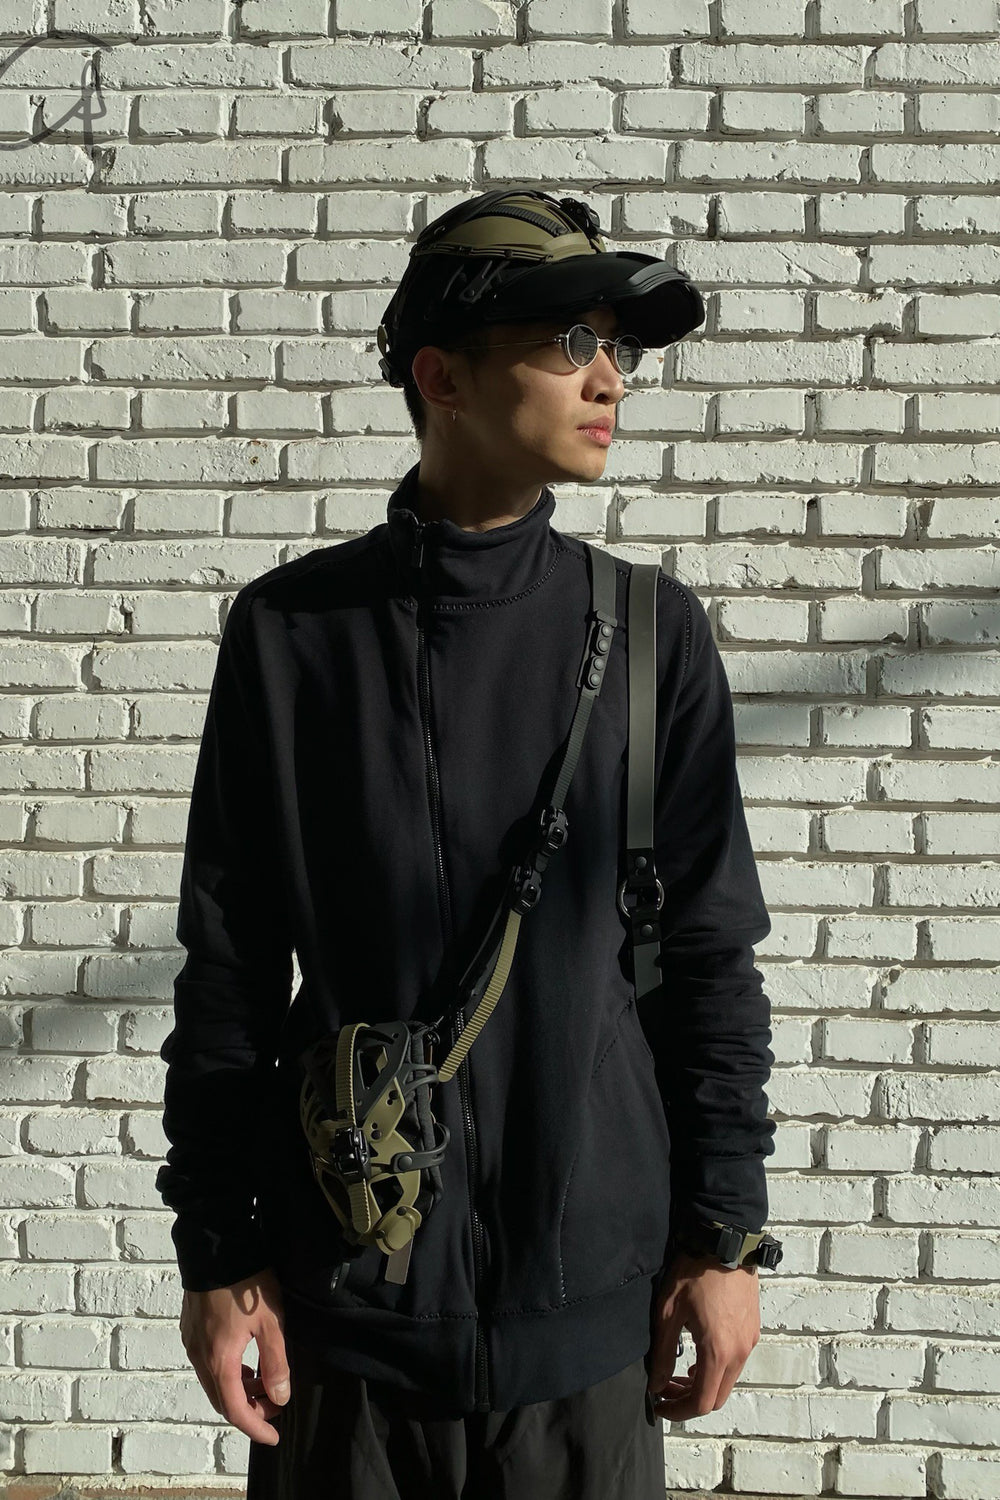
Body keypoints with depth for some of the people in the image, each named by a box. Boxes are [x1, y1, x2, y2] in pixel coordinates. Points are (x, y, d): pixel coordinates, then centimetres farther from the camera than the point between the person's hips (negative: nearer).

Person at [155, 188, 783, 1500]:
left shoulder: (653, 632, -1)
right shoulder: (292, 629, -2)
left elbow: (711, 957, 3)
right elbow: (230, 965, 1)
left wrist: (725, 1235, 1)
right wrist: (217, 1248, 1)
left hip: (587, 1292, 1)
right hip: (344, 1294, 0)